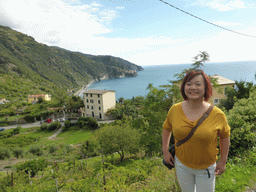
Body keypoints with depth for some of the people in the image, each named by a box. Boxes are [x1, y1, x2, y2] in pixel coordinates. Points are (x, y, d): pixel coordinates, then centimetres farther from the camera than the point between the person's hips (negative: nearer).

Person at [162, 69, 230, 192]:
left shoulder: (217, 114, -18)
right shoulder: (175, 110, -14)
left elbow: (225, 136, -2)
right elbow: (166, 128, 3)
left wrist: (223, 161, 3)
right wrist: (165, 151, 2)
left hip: (206, 168, -2)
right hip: (182, 165, 2)